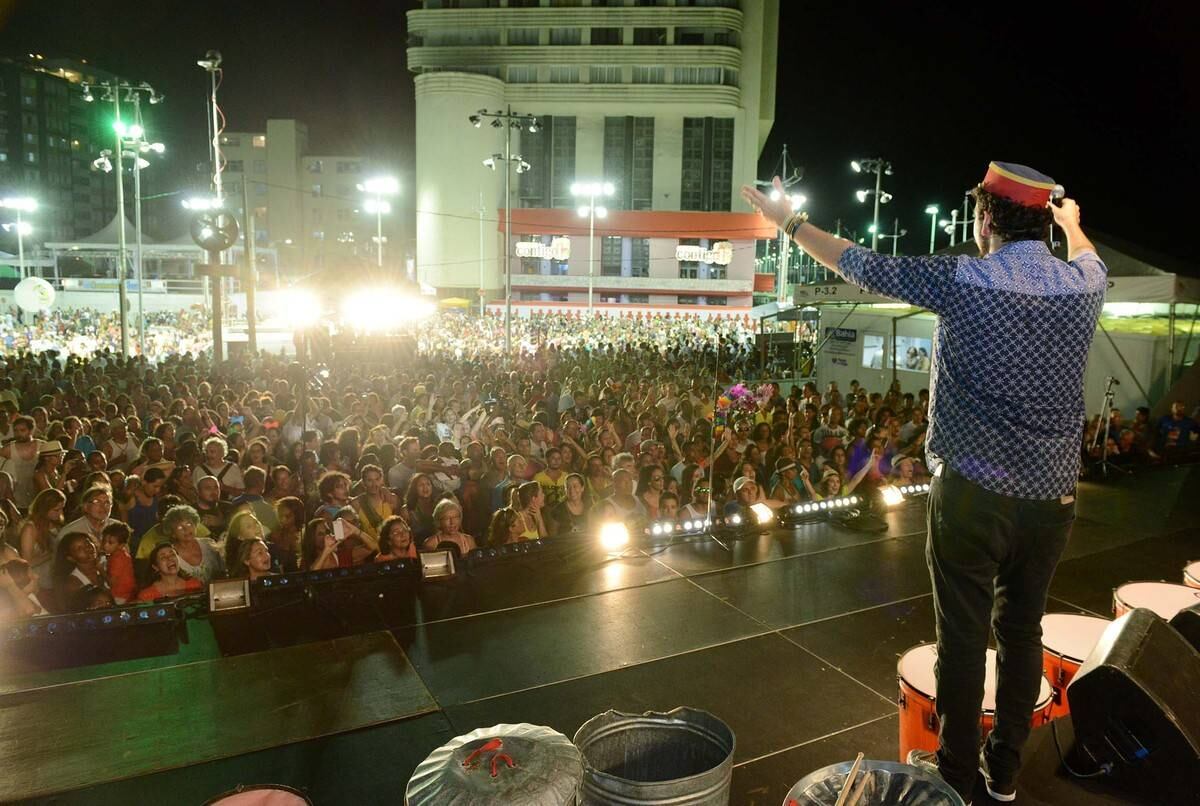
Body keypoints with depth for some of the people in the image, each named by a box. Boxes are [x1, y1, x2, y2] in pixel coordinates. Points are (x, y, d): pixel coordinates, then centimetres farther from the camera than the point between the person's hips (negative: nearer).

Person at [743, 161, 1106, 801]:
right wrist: (1071, 224, 52)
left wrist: (789, 222, 12)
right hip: (1053, 496, 5)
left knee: (963, 638, 7)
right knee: (1022, 632, 17)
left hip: (972, 492, -5)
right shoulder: (1085, 283, 3)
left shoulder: (964, 280, -11)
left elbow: (861, 266, -2)